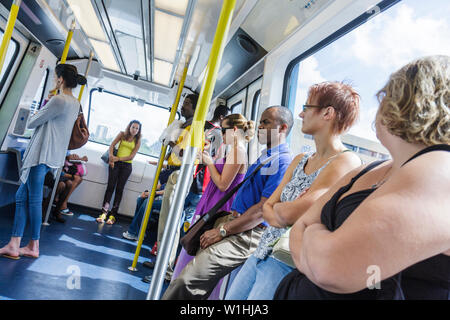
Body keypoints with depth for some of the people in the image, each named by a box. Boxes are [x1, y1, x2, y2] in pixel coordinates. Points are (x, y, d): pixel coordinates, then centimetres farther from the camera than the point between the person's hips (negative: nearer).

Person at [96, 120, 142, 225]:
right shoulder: (122, 134, 7)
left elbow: (132, 156, -4)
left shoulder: (138, 141, 3)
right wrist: (111, 157, -14)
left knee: (119, 189, 0)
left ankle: (113, 215, 1)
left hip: (127, 166, 0)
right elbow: (112, 145, 2)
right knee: (110, 186, -7)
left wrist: (118, 158, -13)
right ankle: (104, 212, -7)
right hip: (115, 163, 0)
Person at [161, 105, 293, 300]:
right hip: (232, 220, 9)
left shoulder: (282, 162, -12)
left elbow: (264, 209, -18)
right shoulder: (264, 157, 20)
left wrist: (222, 231, -16)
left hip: (246, 235, -9)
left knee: (189, 280, -17)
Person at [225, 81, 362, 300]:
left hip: (287, 264, -7)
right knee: (229, 298, 14)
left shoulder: (346, 162, -15)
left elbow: (291, 213, -23)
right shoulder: (300, 160, 11)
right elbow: (267, 208, 6)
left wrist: (277, 207, -3)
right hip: (262, 254, 7)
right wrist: (282, 215, -14)